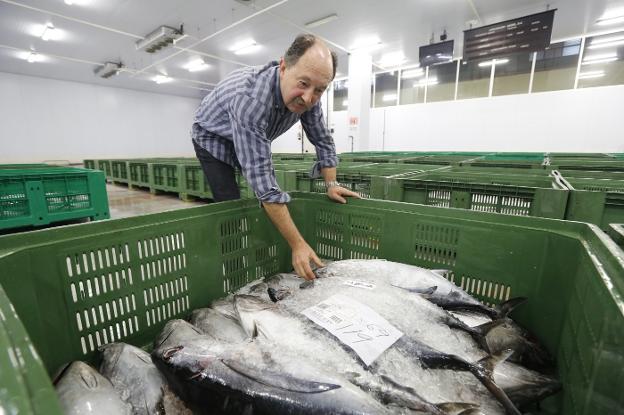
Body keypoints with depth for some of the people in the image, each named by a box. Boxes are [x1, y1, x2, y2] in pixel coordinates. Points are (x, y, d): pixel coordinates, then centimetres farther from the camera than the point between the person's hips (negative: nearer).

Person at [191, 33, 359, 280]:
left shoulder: (308, 96, -23)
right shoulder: (251, 98, -43)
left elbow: (323, 141, -7)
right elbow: (262, 180, -47)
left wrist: (331, 184, -17)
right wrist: (297, 245, -45)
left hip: (256, 141, 6)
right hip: (213, 139, -5)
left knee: (275, 207, 2)